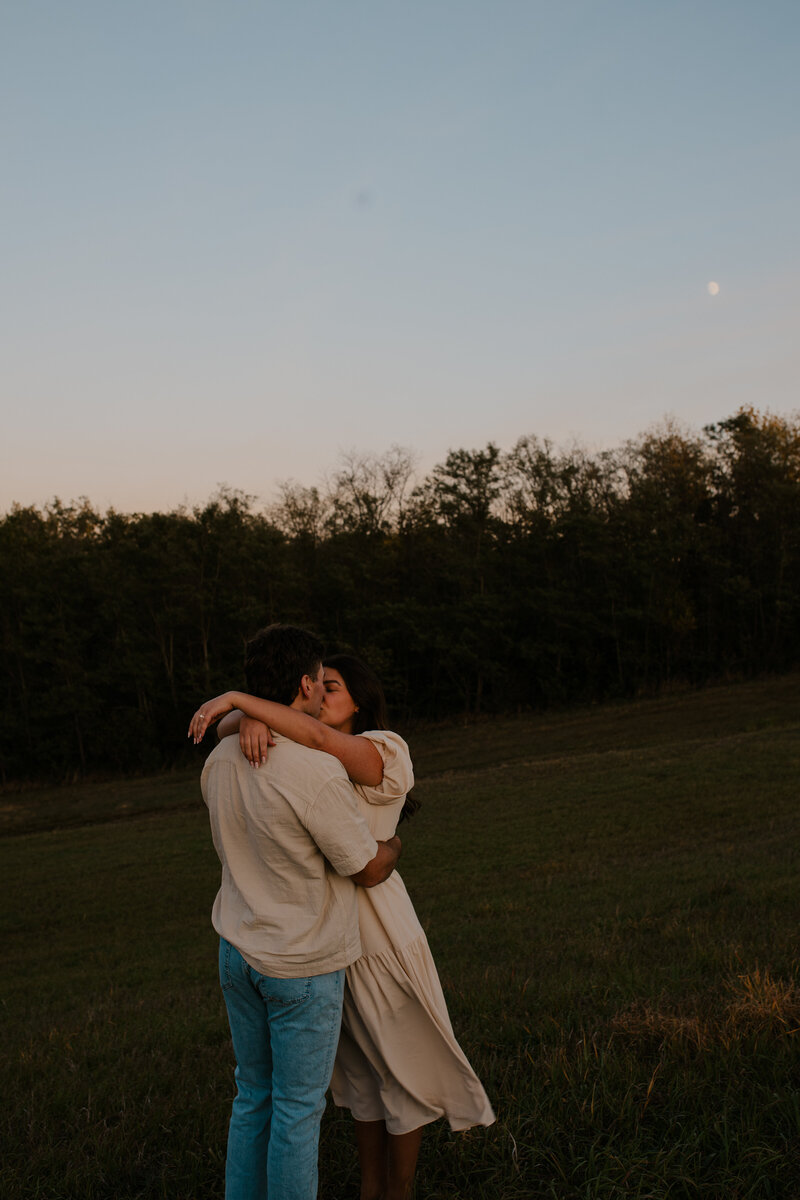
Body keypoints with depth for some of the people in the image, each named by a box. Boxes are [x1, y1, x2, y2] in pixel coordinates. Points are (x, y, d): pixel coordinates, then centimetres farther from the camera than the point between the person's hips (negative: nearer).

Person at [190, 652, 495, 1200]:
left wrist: (236, 697, -29)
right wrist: (250, 720, -28)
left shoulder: (382, 754, -16)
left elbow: (315, 733, -34)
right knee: (362, 1067, 20)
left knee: (403, 1068, 11)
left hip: (379, 938, -6)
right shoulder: (307, 757, 3)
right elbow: (227, 725, -5)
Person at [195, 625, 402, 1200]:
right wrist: (394, 843, 8)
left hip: (237, 952, 7)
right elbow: (370, 869, -14)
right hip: (302, 964, -7)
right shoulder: (318, 773, -25)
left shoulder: (220, 760, -2)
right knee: (298, 1108, 7)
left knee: (253, 1095, 20)